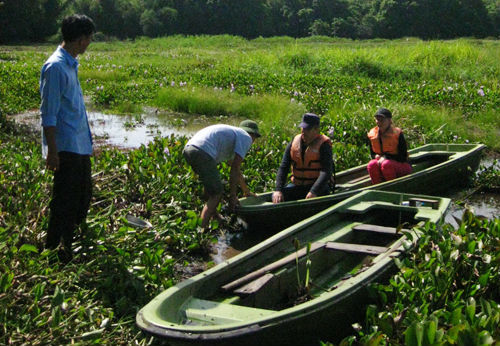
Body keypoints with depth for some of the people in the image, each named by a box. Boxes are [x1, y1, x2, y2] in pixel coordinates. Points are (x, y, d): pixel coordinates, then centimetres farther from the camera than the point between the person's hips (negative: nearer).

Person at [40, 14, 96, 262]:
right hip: (66, 148, -10)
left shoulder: (70, 65, 13)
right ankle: (54, 250, 9)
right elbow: (48, 114, -18)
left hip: (80, 146, 10)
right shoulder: (55, 67, -17)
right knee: (65, 201, -3)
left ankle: (69, 244, 32)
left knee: (83, 196, 17)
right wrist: (52, 152, -19)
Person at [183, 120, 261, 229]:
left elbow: (236, 170, 42)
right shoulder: (246, 138, 9)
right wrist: (232, 195, 2)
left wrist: (247, 192, 49)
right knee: (217, 192, 0)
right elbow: (235, 169, -1)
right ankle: (202, 226, -6)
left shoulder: (233, 133, 35)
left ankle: (214, 216, 38)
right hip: (202, 152, -9)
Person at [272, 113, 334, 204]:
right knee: (276, 196, -18)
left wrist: (314, 192, -35)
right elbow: (283, 167, 0)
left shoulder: (323, 145, -9)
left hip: (319, 186, -4)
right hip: (297, 186, 4)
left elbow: (326, 172, -20)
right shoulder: (294, 143, 5)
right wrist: (278, 190, -16)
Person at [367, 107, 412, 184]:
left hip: (402, 166, -4)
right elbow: (372, 154, 12)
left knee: (386, 164, -35)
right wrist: (378, 157, -12)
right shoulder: (372, 134, 1)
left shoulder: (397, 134, -12)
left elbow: (403, 157, -13)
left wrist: (385, 157, -21)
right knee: (371, 164, -26)